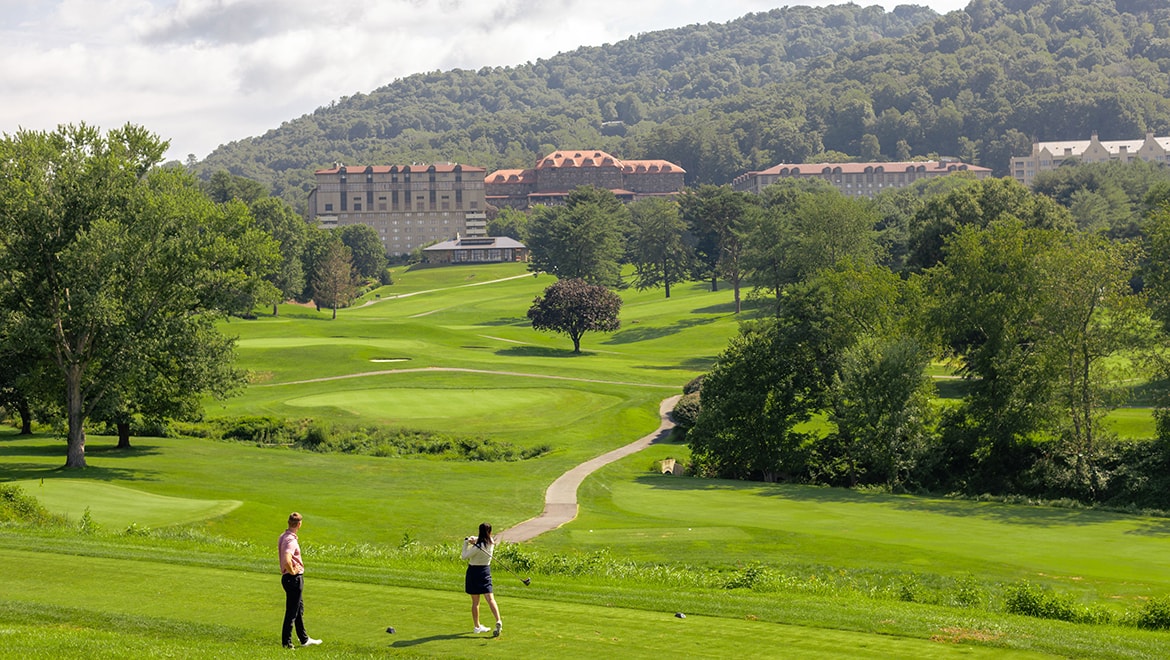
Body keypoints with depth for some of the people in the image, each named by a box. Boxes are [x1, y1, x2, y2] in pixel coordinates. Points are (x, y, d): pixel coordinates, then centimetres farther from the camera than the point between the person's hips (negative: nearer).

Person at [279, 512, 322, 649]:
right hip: (294, 579, -10)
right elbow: (287, 560, -37)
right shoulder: (291, 540, -23)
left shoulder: (283, 537, 8)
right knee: (292, 612, -2)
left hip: (288, 577, 10)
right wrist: (292, 571, -19)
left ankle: (304, 639, 31)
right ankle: (286, 643, 4)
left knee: (299, 609, 20)